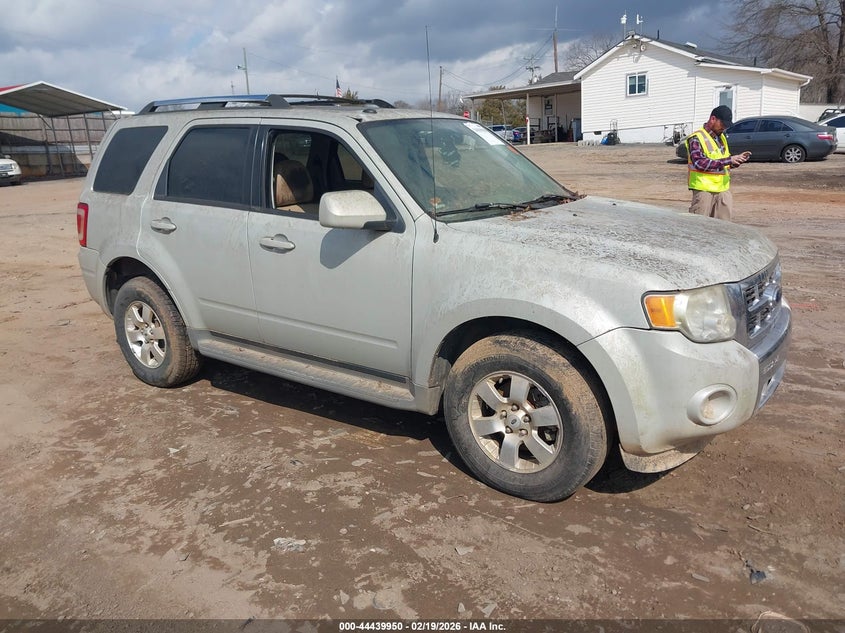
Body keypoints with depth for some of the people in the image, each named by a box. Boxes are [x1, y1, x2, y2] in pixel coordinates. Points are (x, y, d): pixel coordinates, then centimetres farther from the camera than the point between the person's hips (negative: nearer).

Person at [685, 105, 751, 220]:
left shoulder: (721, 137, 17)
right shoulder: (696, 138, -9)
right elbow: (700, 163, -21)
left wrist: (738, 159, 3)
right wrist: (728, 160, -21)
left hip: (723, 189, 8)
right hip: (704, 189, -7)